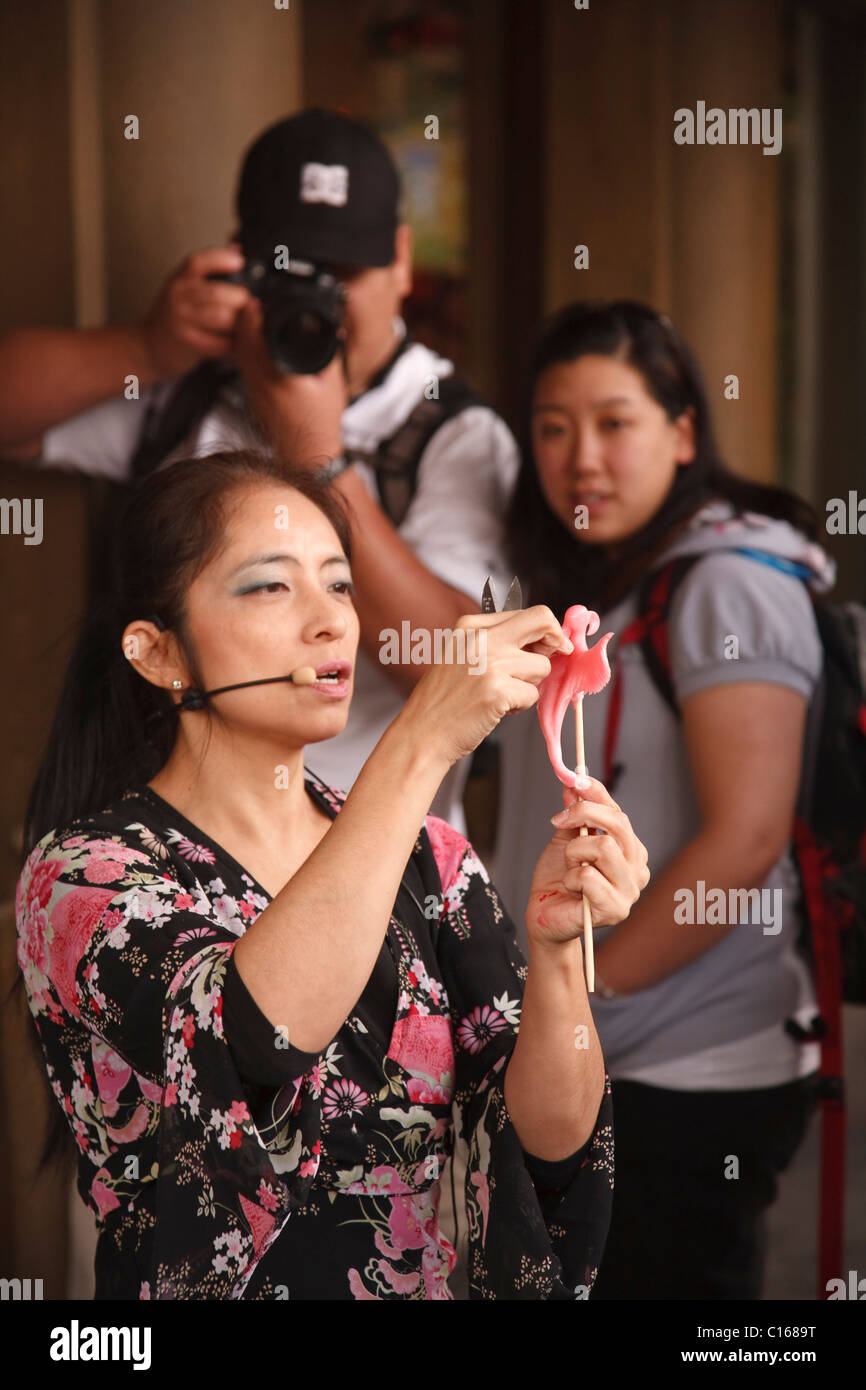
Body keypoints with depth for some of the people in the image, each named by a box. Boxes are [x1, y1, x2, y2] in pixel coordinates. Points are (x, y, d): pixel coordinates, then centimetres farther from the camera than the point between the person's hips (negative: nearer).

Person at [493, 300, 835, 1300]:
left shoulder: (727, 582, -12)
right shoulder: (585, 593, 15)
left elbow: (744, 837, -20)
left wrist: (577, 987, -16)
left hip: (689, 1082, -8)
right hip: (576, 1071, 8)